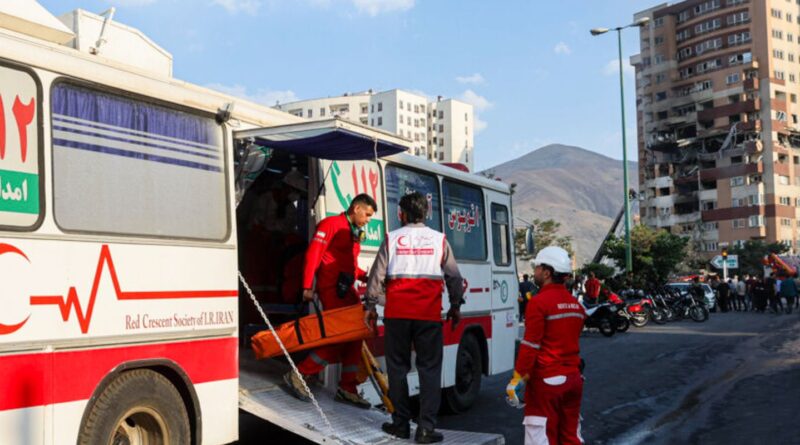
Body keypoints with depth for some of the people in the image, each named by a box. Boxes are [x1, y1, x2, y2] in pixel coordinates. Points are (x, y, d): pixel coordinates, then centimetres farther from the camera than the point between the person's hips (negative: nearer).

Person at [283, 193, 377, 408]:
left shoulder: (355, 233, 19)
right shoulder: (332, 224, -6)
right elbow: (313, 253, -13)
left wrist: (365, 276, 5)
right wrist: (308, 287, -19)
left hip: (346, 290, 9)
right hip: (331, 288, -9)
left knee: (354, 338, 7)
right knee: (339, 338, -13)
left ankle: (347, 389, 16)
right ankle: (298, 375, -2)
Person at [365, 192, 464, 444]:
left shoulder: (392, 239, 2)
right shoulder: (439, 239, 4)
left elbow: (377, 274, 3)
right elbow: (454, 276, 8)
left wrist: (370, 305, 14)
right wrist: (455, 306, 20)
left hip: (397, 313, 0)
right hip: (429, 314, 0)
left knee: (398, 367, 11)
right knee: (429, 370, 5)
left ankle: (401, 424, 17)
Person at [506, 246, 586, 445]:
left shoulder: (539, 302, -14)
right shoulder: (576, 304, 10)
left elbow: (530, 346, -17)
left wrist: (517, 380, -12)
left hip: (546, 380, -8)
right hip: (573, 378, 8)